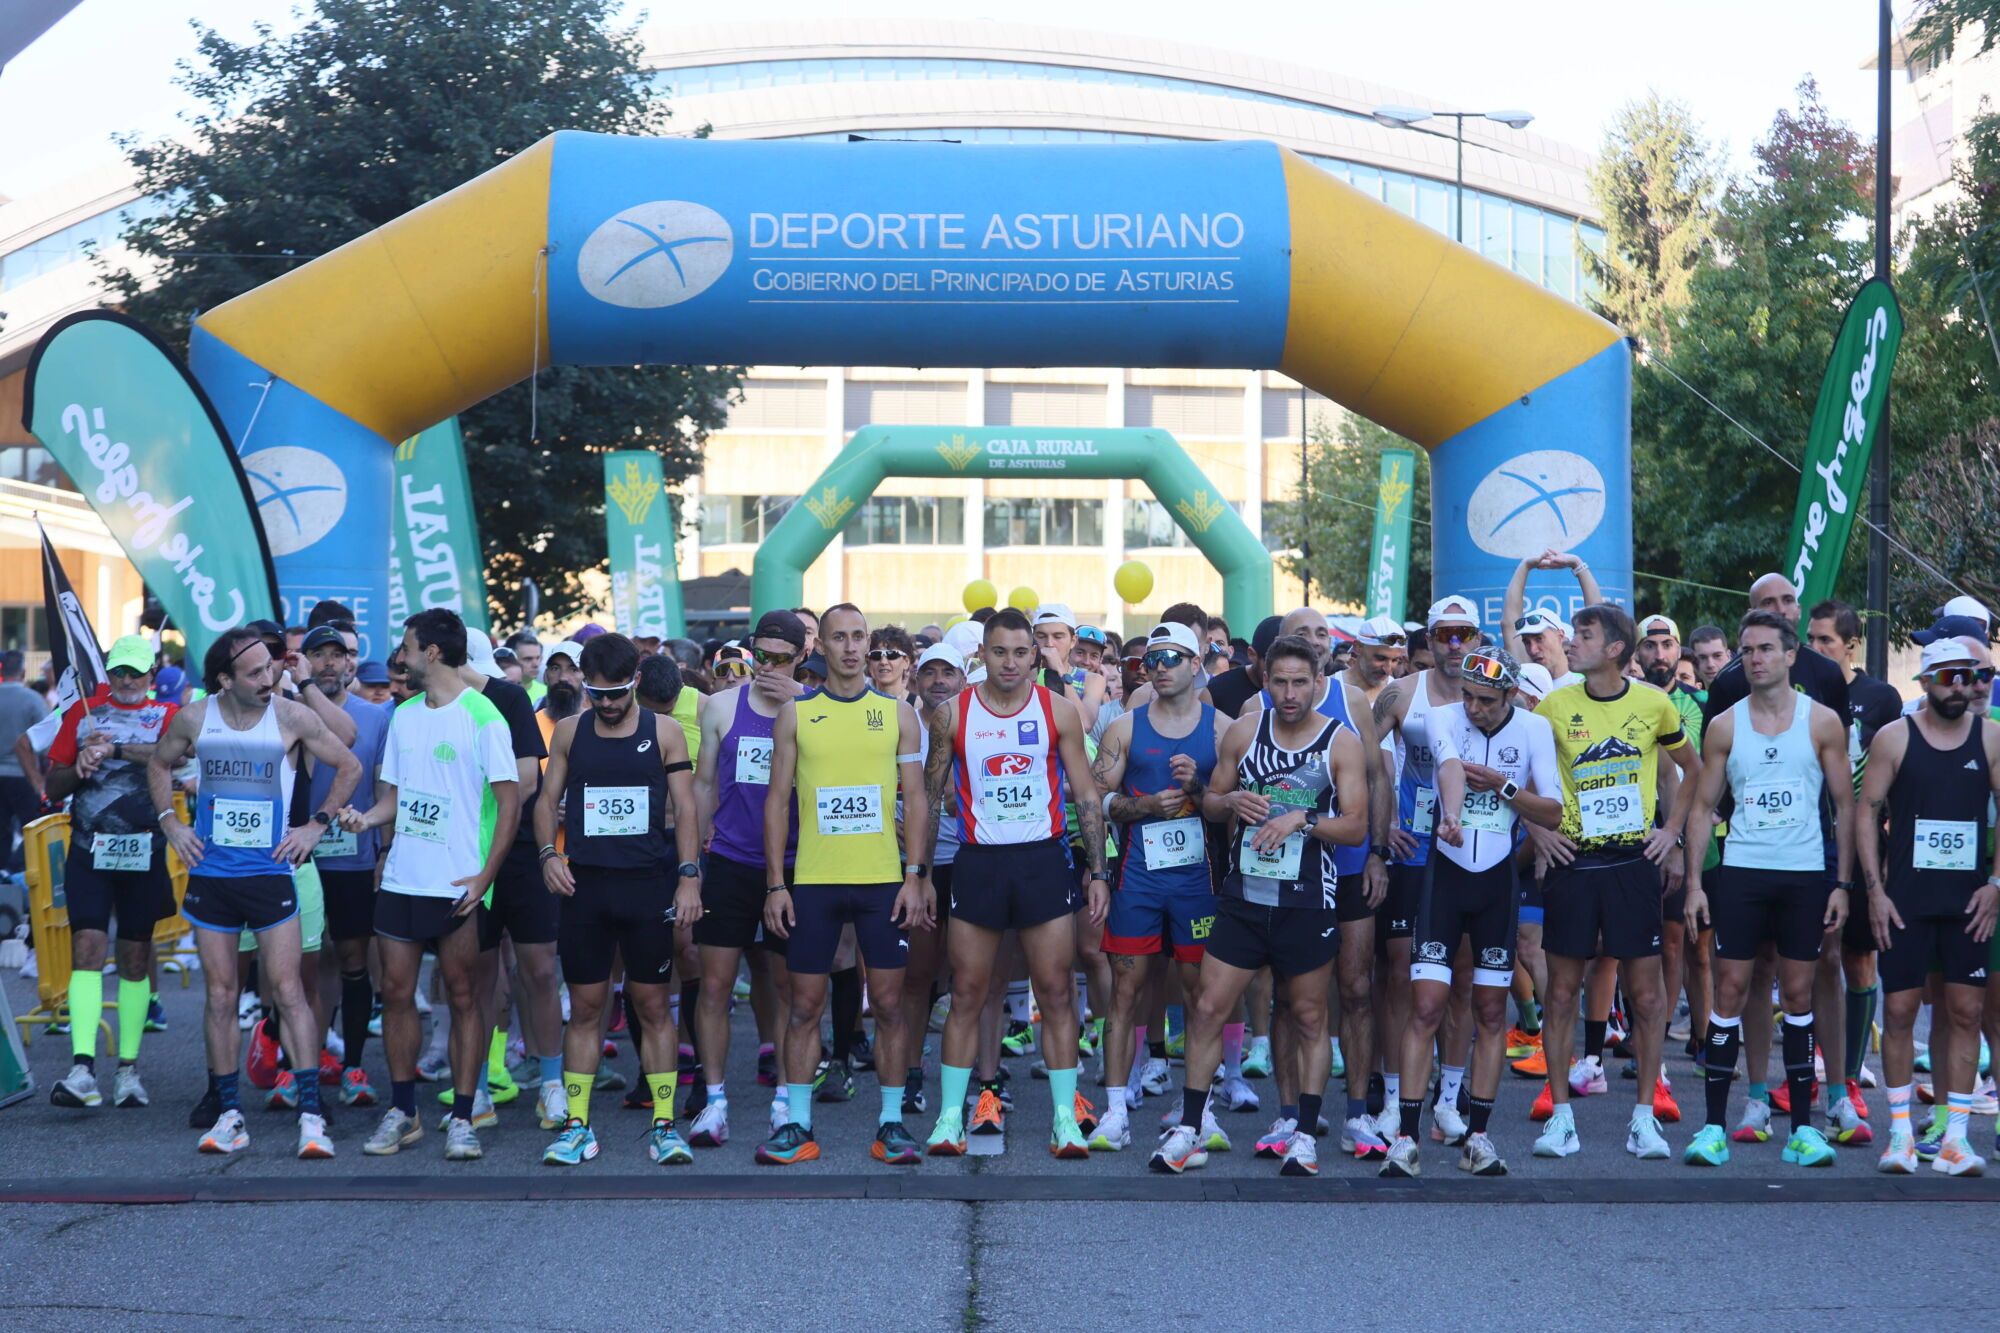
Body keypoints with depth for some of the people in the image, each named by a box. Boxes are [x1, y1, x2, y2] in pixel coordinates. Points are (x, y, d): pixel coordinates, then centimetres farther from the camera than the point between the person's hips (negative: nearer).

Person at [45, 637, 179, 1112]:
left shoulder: (167, 713, 4)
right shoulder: (83, 712, 10)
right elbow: (54, 785, 11)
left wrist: (113, 749, -24)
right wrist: (81, 763, -8)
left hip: (144, 854, -1)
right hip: (89, 852, 1)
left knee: (135, 957, 6)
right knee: (87, 947, -11)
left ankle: (129, 1068, 15)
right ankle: (83, 1068, -18)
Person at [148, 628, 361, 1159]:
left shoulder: (292, 717, -6)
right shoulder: (194, 718, 0)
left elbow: (349, 767, 5)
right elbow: (159, 765, 19)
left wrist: (317, 824, 0)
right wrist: (170, 822, 8)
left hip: (270, 873, -2)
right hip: (210, 875, 2)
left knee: (287, 989, -7)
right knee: (220, 996, 6)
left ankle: (311, 1114, -6)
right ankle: (227, 1113, 14)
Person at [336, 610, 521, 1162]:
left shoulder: (482, 716, -8)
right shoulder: (404, 715, 13)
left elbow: (510, 800, -10)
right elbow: (394, 795, 18)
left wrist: (485, 876, -15)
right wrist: (367, 817, -5)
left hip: (457, 884, -6)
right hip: (400, 880, 6)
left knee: (463, 996, 1)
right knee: (396, 992, 6)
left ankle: (461, 1118, 8)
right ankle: (402, 1111, 17)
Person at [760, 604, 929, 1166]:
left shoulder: (898, 713, 6)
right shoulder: (795, 714, 6)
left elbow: (915, 798, 5)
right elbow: (777, 799, 5)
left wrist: (914, 877, -4)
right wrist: (775, 884, -1)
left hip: (883, 881, 0)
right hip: (812, 882, 0)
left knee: (889, 1003, 2)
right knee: (805, 1003, 3)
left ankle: (891, 1122, 10)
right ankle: (797, 1124, 11)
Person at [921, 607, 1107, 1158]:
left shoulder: (1058, 712, 1)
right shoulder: (952, 715, 1)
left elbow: (1085, 795, 4)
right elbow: (931, 796, 7)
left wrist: (1097, 871, 0)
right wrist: (919, 873, 3)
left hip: (1043, 860, 0)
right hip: (978, 863, 0)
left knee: (1057, 993, 1)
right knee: (966, 994, 4)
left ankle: (1065, 1118, 7)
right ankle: (950, 1116, 11)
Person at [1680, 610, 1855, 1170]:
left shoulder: (1823, 722, 2)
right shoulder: (1724, 726, 4)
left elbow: (1845, 804, 4)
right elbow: (1702, 807, 6)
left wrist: (1843, 882, -2)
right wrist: (1694, 882, -2)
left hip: (1805, 875, 0)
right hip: (1741, 872, 0)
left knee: (1798, 994, 5)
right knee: (1730, 990, -1)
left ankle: (1802, 1128, 11)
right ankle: (1714, 1127, 2)